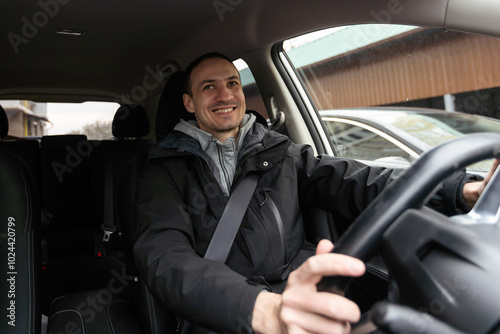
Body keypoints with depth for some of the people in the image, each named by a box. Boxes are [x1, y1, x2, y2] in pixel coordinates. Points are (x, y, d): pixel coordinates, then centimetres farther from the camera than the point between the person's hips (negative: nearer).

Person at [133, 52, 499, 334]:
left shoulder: (277, 150, 14)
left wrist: (461, 191, -12)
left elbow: (346, 181, 3)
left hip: (306, 301, 4)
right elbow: (167, 259, -14)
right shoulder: (165, 171, 3)